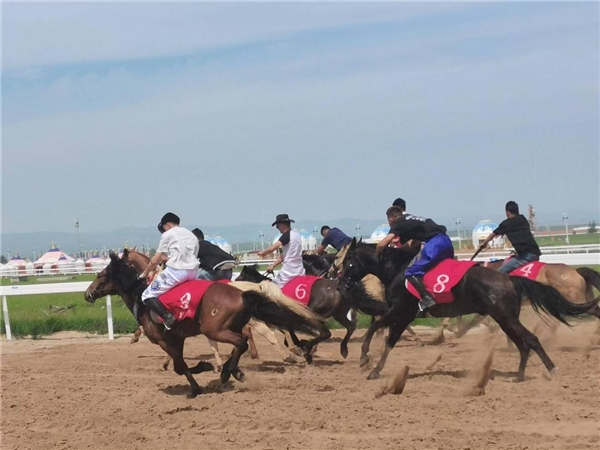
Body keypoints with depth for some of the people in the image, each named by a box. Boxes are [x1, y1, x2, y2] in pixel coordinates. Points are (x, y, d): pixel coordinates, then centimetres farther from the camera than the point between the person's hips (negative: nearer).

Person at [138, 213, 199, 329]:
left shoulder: (168, 234, 6)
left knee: (147, 296, -1)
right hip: (193, 272, 7)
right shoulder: (191, 235, 25)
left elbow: (155, 261, 4)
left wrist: (144, 274, 20)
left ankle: (168, 317, -24)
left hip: (176, 271, -7)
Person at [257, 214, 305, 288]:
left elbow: (272, 248, -21)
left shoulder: (287, 235, -12)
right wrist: (273, 265, 13)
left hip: (288, 273, -8)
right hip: (300, 272, 8)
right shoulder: (296, 234, 14)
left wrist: (263, 252, -1)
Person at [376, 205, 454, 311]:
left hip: (434, 243, -9)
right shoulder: (412, 220, 30)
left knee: (411, 272, -8)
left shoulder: (399, 223, 7)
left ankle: (427, 299, -19)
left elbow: (382, 245, 1)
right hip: (446, 240, 9)